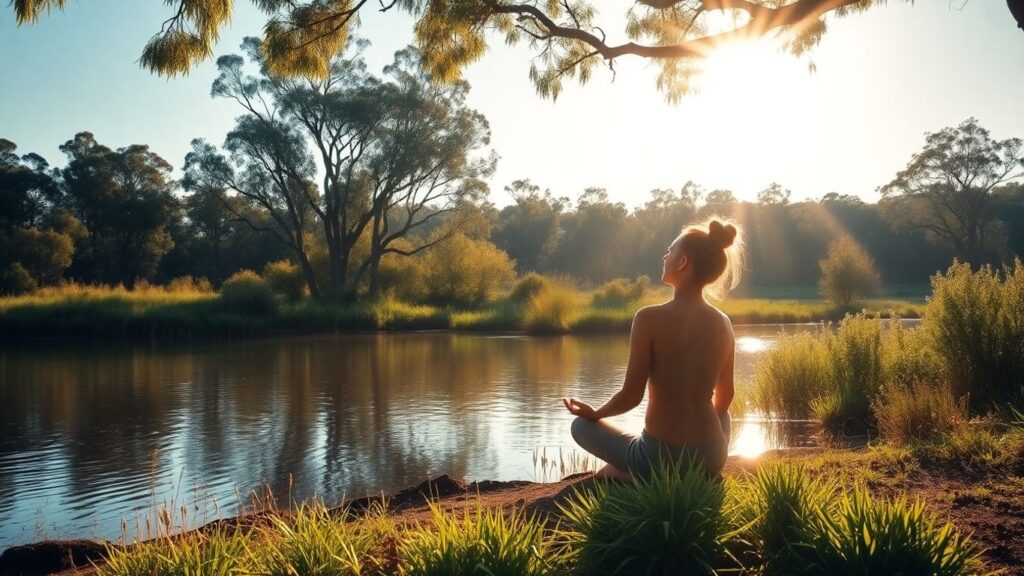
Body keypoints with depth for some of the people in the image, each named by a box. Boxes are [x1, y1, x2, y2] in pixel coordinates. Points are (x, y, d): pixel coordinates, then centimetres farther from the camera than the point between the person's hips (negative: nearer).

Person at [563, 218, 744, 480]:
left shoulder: (650, 318, -15)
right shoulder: (722, 323, 0)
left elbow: (631, 396, -12)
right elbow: (724, 399, 11)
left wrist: (594, 413, 8)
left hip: (660, 457, -4)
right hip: (712, 456, 5)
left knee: (581, 425, 21)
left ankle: (630, 473, 1)